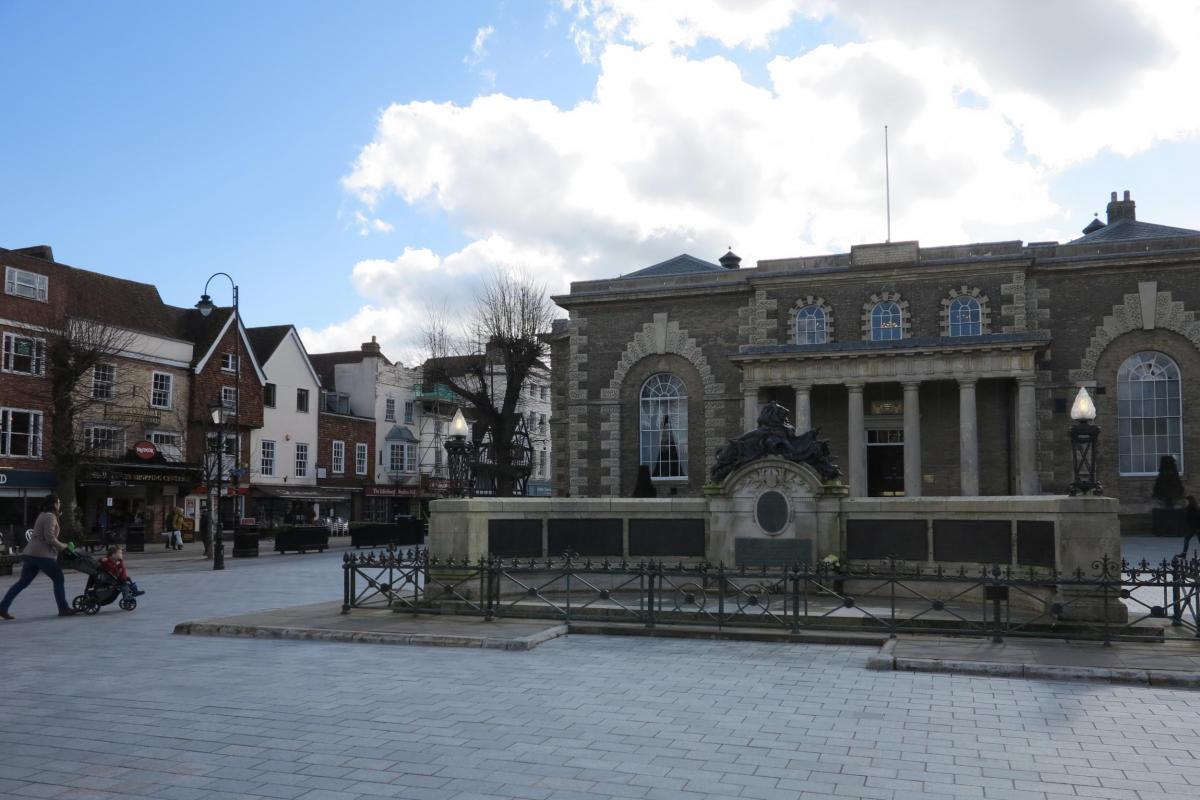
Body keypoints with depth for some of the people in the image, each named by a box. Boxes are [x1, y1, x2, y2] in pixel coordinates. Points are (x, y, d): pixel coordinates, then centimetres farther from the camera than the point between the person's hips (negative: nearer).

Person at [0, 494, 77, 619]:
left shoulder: (43, 515, 21)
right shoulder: (50, 517, -10)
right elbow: (50, 538, -17)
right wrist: (62, 547, -6)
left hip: (30, 553, 9)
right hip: (43, 555, -9)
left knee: (23, 582, 10)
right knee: (59, 580, 2)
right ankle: (63, 609, 4)